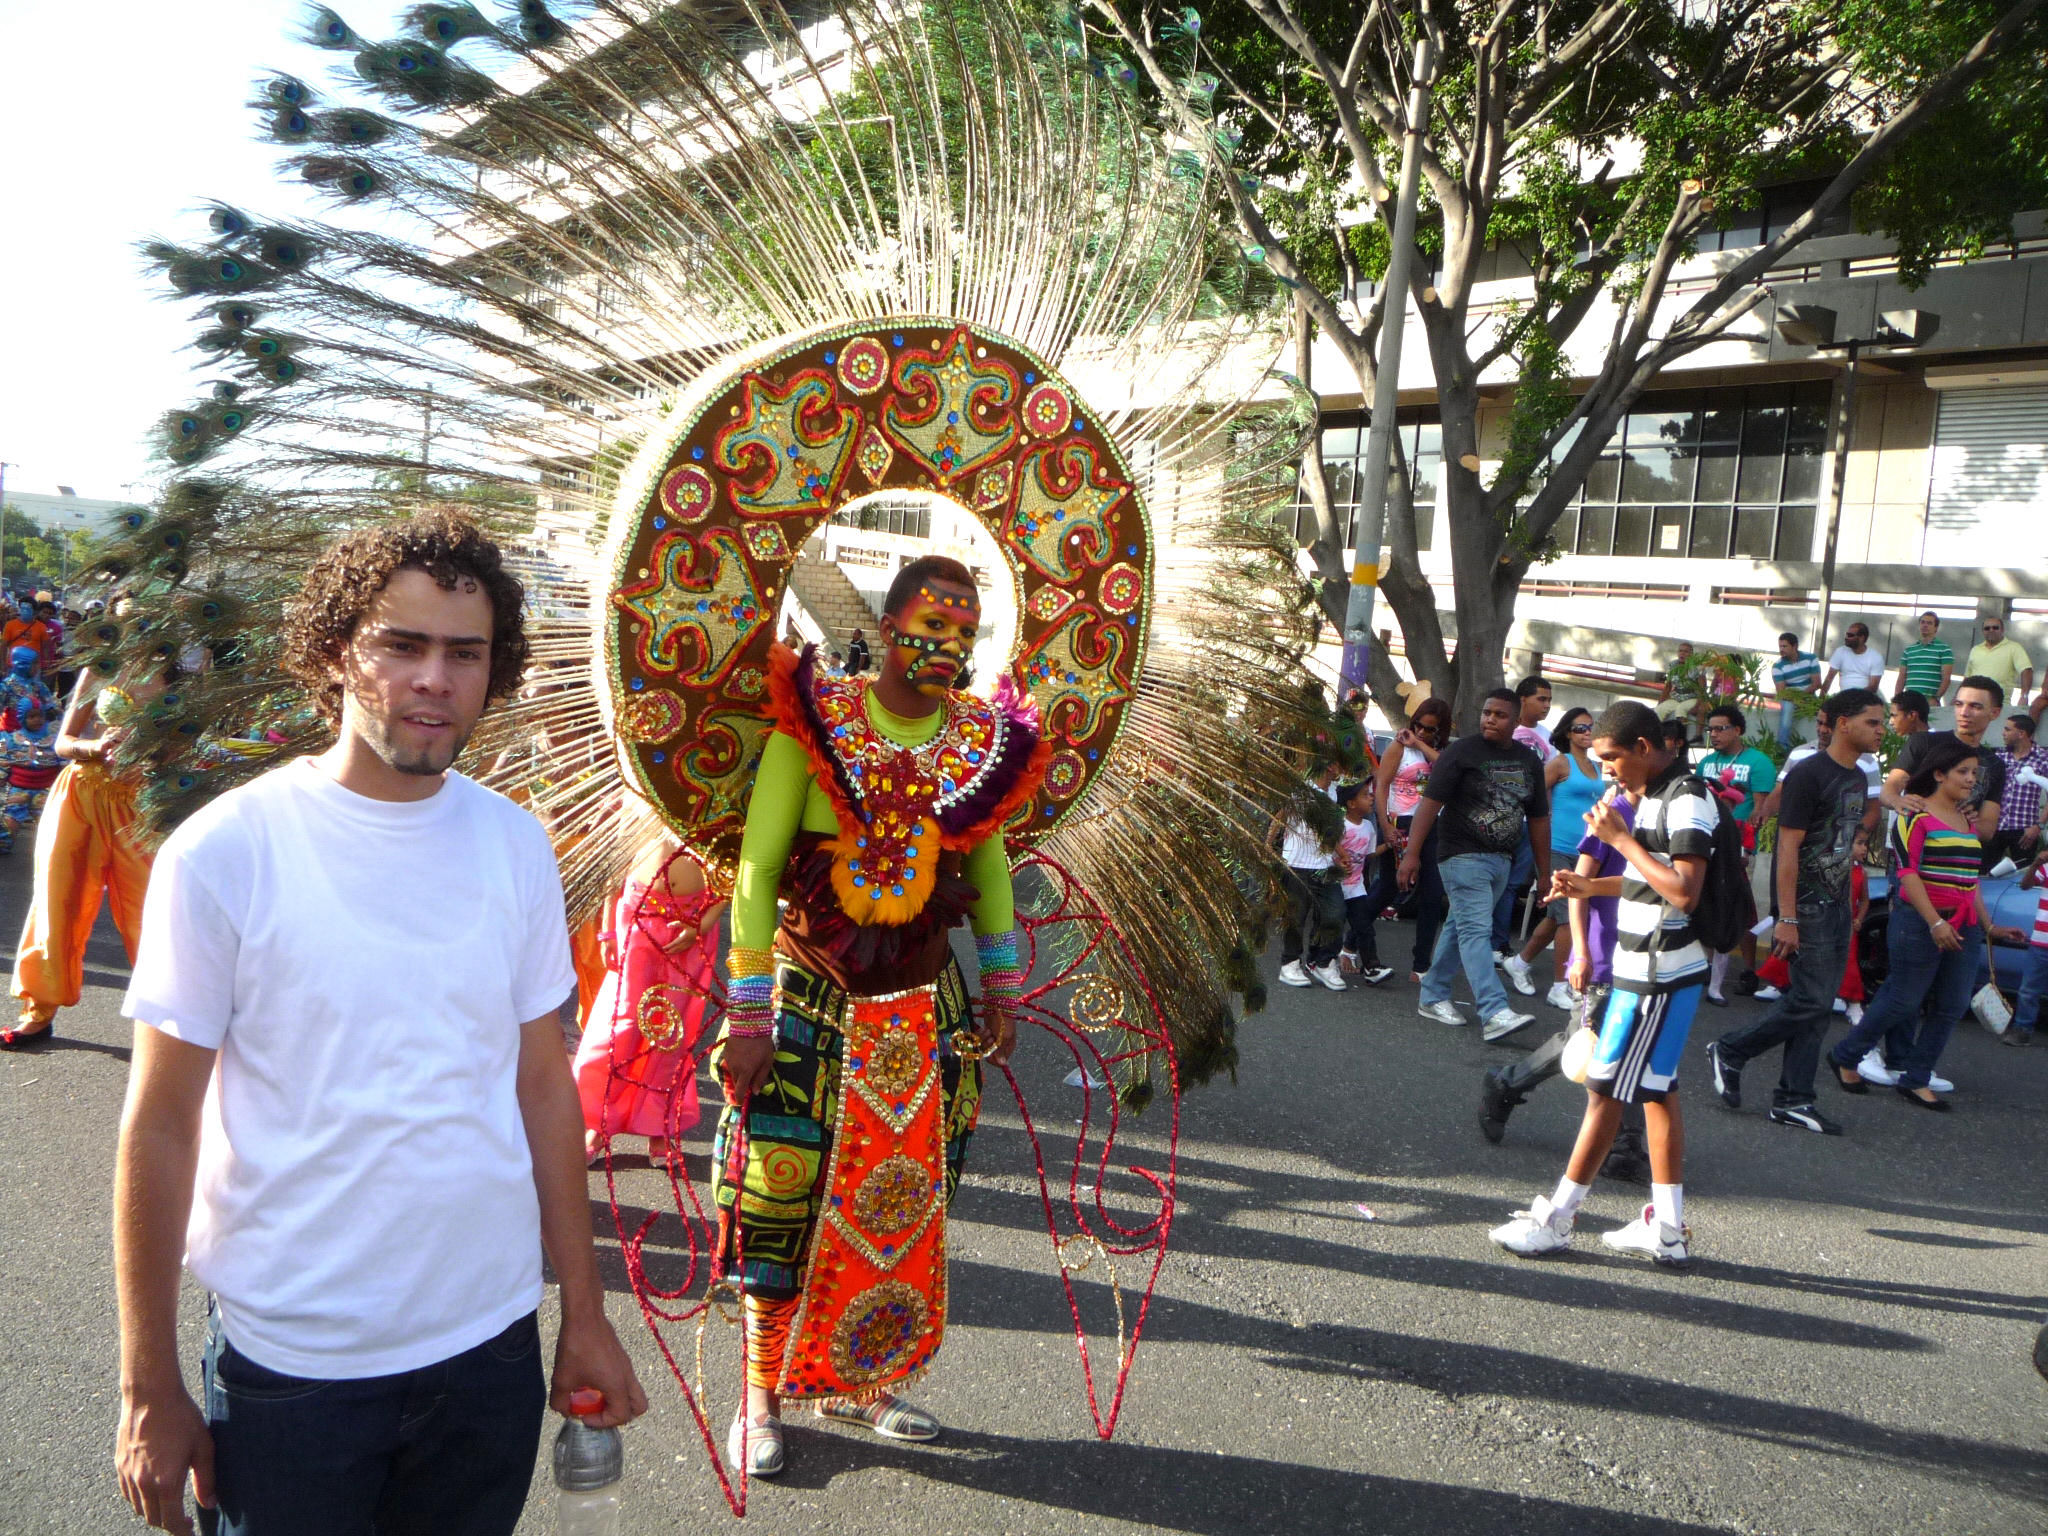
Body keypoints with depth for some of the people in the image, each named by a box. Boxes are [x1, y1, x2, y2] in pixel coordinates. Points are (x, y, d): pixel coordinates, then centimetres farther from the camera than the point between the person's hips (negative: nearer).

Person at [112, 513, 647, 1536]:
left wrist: (584, 1315, 6)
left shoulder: (515, 846, -1)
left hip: (491, 1342, 4)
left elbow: (544, 1085, 4)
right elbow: (159, 1127, -7)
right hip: (291, 1365, -3)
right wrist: (148, 1388, -4)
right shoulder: (224, 853, -12)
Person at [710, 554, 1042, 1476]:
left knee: (903, 1206, 10)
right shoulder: (814, 724, -11)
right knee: (783, 1201, 2)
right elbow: (756, 872, -11)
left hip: (922, 1011, 4)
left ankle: (856, 1382, 30)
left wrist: (1001, 993, 13)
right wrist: (748, 1017, -14)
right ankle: (763, 1399, 22)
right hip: (809, 1001, -3)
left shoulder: (987, 741, 0)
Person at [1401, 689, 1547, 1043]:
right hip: (1463, 856, -6)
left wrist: (1544, 871, 16)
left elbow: (1538, 818, 16)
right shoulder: (1460, 753, -6)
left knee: (1460, 928, 13)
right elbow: (1431, 802, -11)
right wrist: (1412, 853, -17)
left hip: (1500, 860, 6)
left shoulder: (1529, 761, 11)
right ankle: (1494, 1013, -21)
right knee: (1476, 930, -13)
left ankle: (1433, 997, 23)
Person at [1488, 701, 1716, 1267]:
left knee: (1606, 1090, -4)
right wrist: (1592, 888, 10)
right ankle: (1667, 1229, 19)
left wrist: (1622, 839, -20)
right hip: (1644, 968, 10)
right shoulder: (1655, 795, 13)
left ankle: (1554, 1220, 5)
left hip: (1659, 975, -10)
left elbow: (1685, 891, -25)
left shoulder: (1687, 797, -17)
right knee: (1656, 1091, 12)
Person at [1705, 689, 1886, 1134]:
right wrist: (1787, 919, -21)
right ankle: (1729, 1051, 9)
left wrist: (1853, 905, 17)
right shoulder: (1808, 775, -14)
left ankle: (1793, 1101, 12)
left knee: (1819, 1005, 7)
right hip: (1807, 906, -8)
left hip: (1838, 905, 9)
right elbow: (1788, 848, -17)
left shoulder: (1858, 778, 13)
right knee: (1811, 1001, -9)